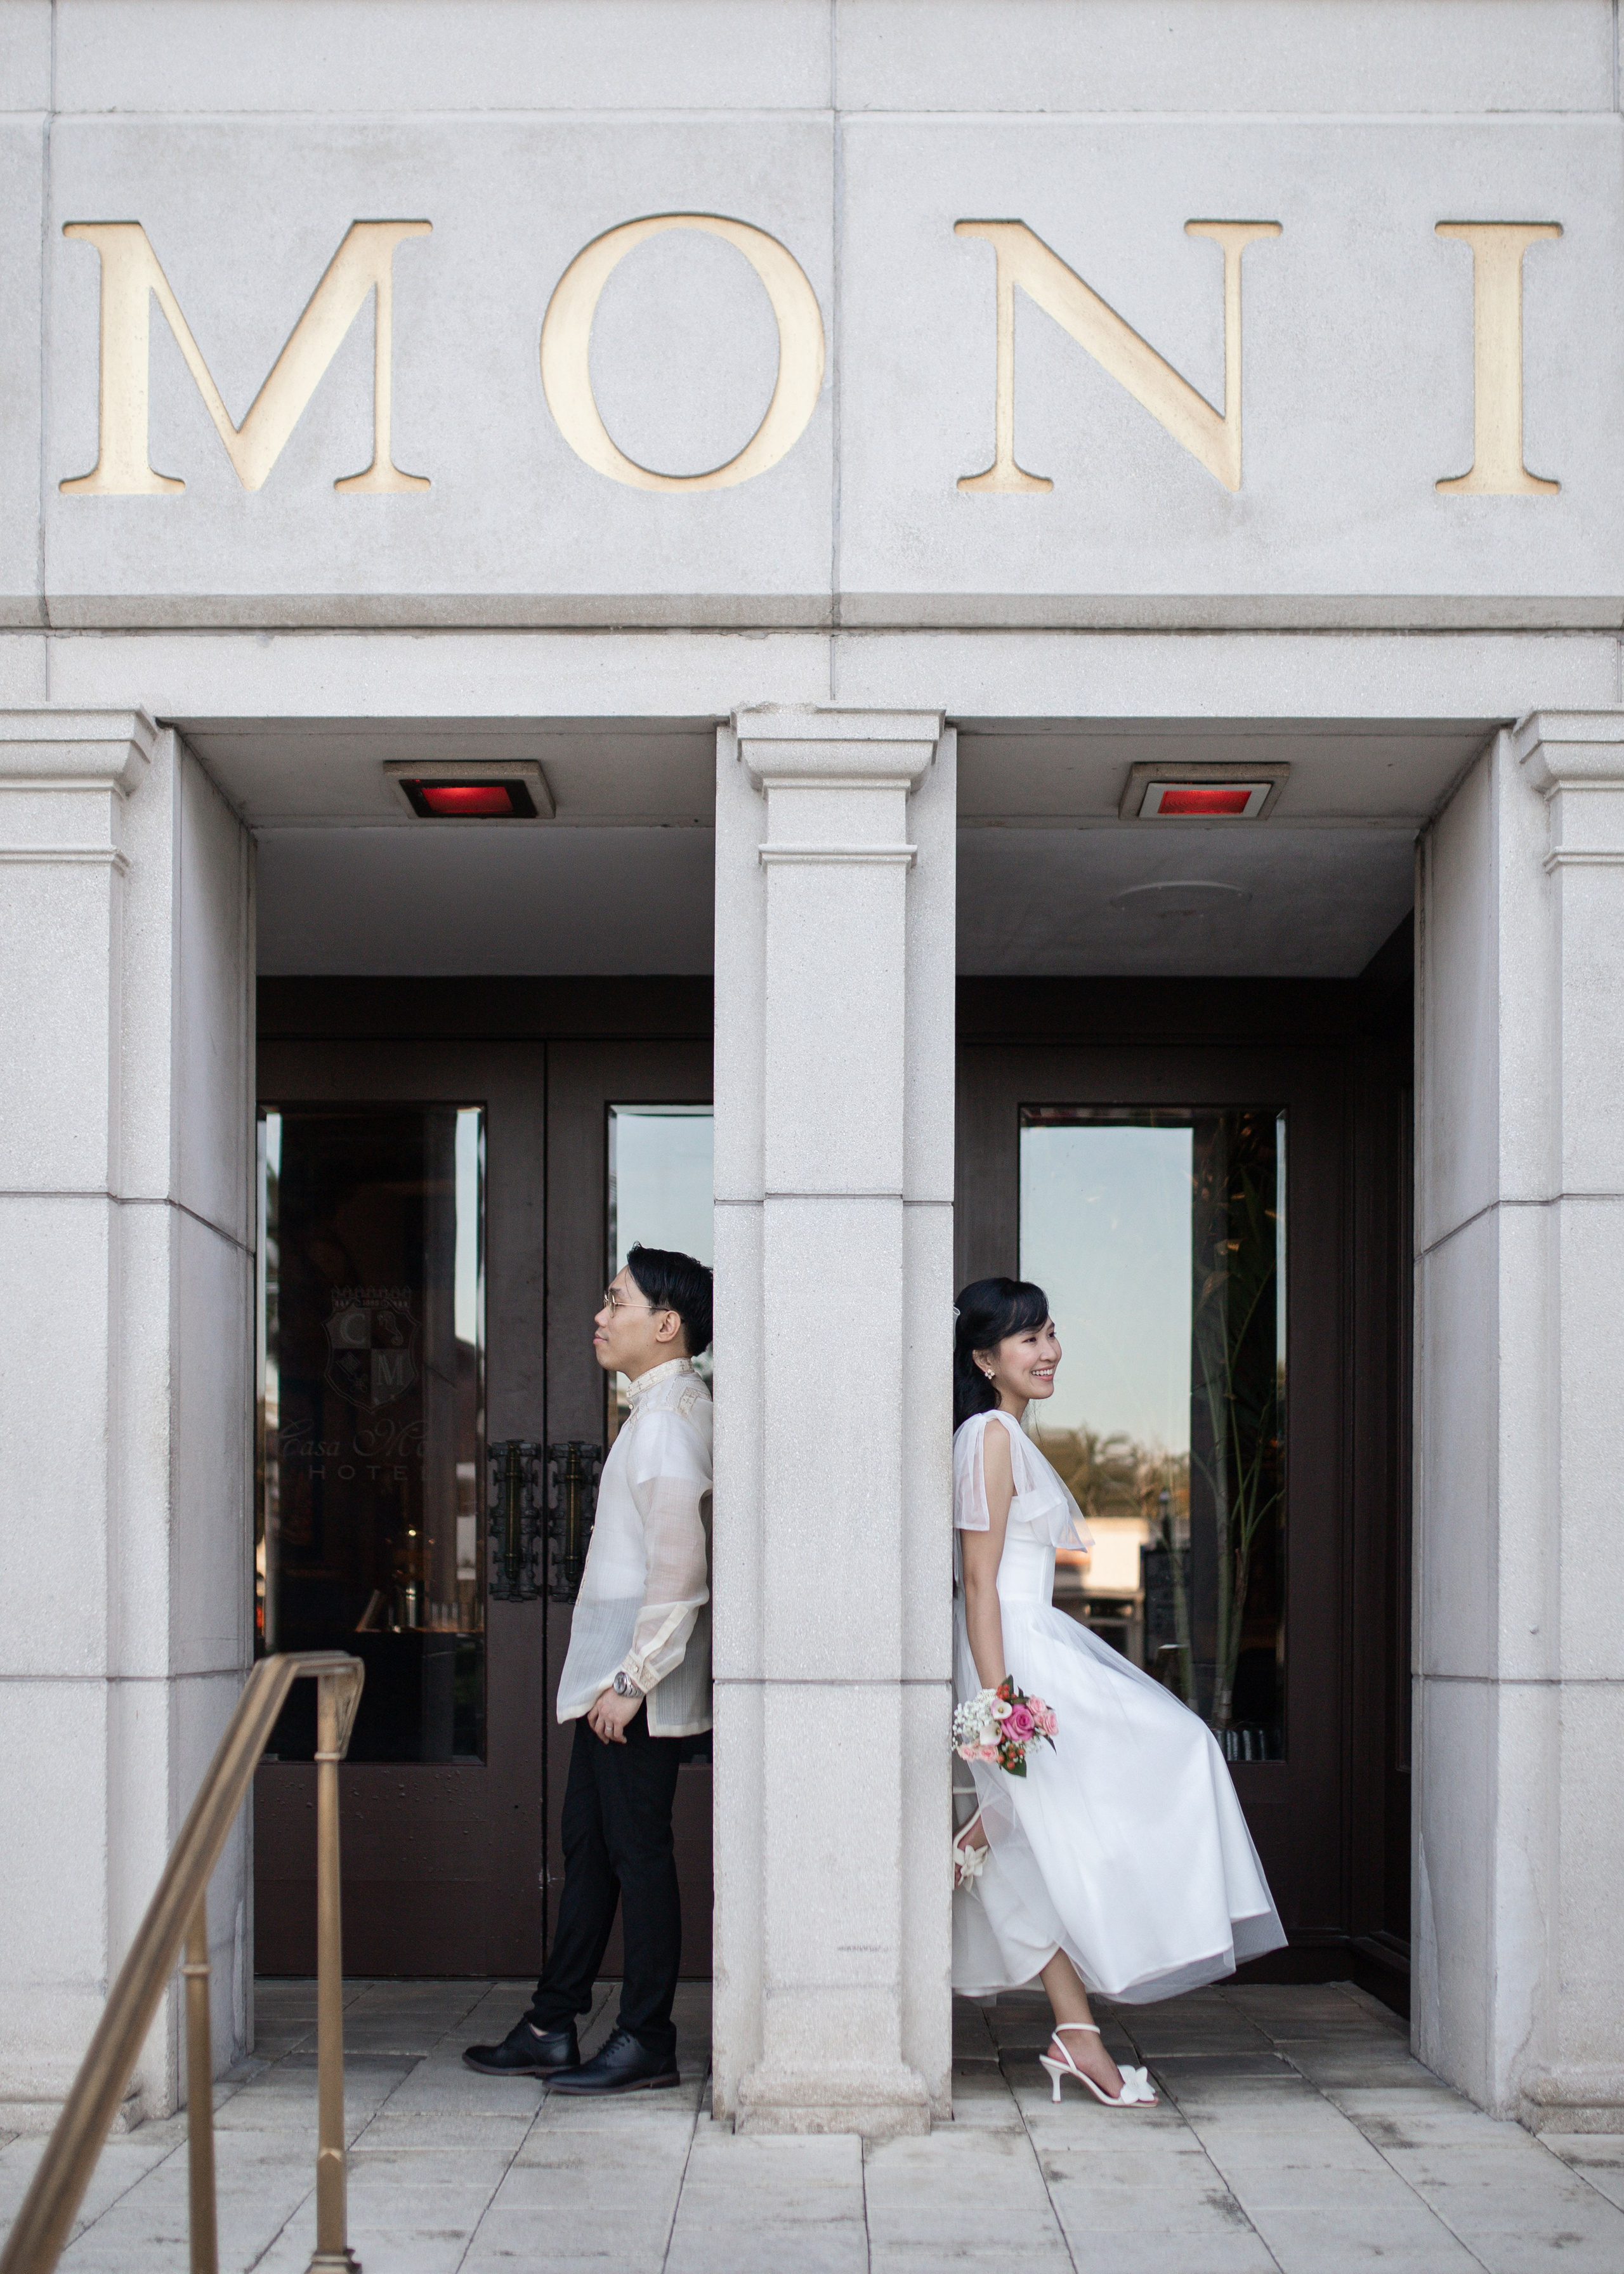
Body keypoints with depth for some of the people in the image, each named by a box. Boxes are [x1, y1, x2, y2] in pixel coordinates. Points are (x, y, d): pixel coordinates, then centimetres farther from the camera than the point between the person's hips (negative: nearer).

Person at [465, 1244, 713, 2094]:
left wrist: (632, 1680, -21)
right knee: (589, 1844, 14)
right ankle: (551, 2029, 21)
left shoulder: (667, 1418, -17)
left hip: (638, 1685, -10)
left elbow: (680, 1569, -24)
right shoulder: (667, 1408, 14)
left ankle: (646, 2044, 6)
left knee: (637, 1851, -2)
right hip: (613, 1672, 10)